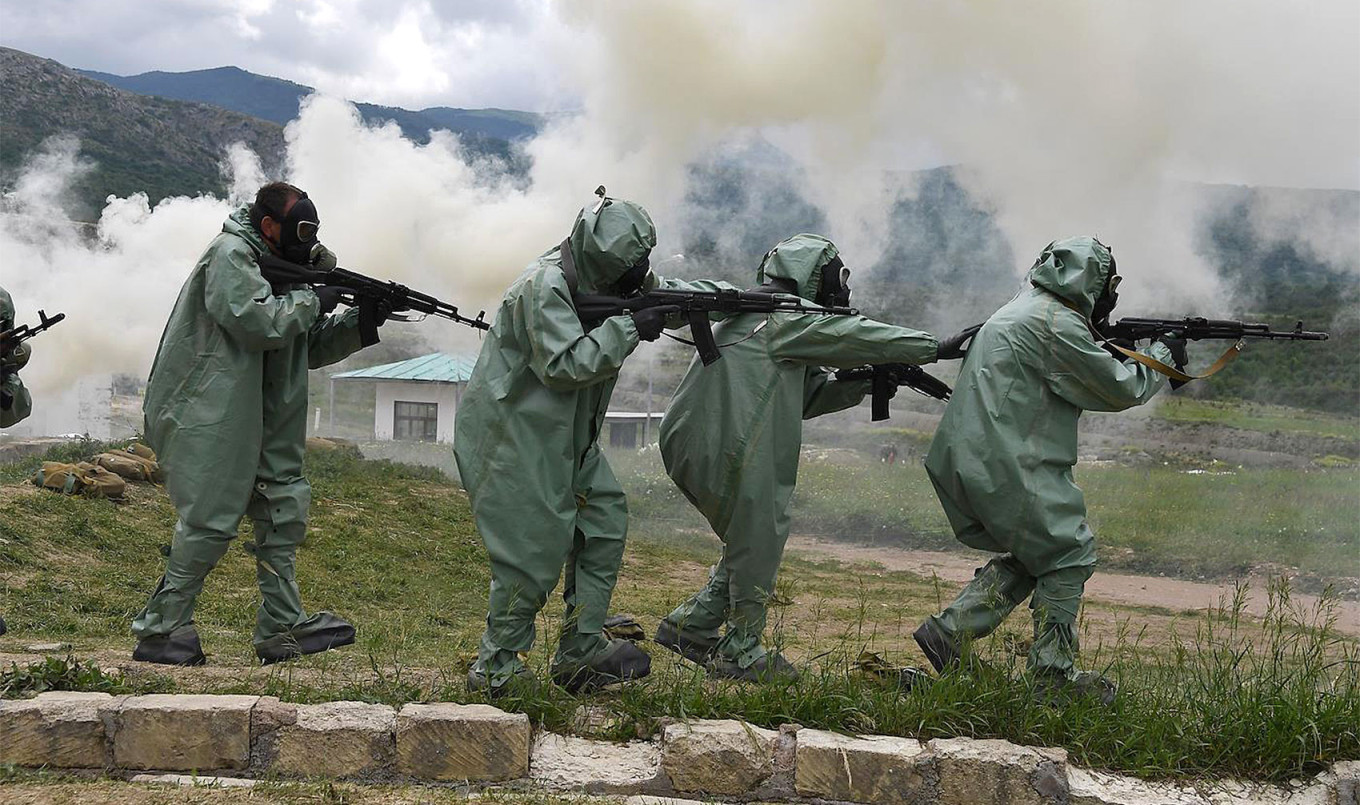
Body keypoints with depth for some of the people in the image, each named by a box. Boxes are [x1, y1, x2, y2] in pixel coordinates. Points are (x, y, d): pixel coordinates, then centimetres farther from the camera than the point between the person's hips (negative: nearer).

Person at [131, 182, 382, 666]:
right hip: (208, 419, -9)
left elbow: (311, 348, 16)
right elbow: (258, 322, -25)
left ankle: (283, 628, 11)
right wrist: (313, 300, -12)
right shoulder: (230, 255, -11)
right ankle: (159, 630, 1)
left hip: (256, 423, 9)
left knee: (283, 510, 6)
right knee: (210, 521, -9)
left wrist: (360, 322, 1)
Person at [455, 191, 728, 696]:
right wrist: (629, 327, -27)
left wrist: (721, 294, -6)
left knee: (605, 517, 6)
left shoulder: (615, 274, 5)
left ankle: (580, 653, 12)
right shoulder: (544, 286, -23)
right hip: (514, 433, -9)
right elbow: (564, 364, -29)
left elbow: (667, 294, 12)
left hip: (568, 437, 9)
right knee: (536, 548, -8)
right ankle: (496, 668, 4)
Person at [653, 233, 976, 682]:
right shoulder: (783, 317, -7)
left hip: (695, 448, 10)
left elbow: (806, 395, 23)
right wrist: (935, 348, -5)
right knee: (759, 541, 0)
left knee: (751, 542, 17)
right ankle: (741, 649, 7)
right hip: (724, 451, -10)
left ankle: (690, 626, 20)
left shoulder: (756, 318, 24)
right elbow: (853, 336, -10)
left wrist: (864, 385, 12)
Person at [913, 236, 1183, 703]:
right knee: (1069, 552, 0)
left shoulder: (1025, 311, 19)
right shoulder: (1057, 323, -13)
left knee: (1031, 554, 17)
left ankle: (949, 631, 13)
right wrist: (1163, 356, 9)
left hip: (971, 458, 10)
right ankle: (1054, 672, 3)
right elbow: (1119, 388, -7)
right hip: (1007, 464, -10)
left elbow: (1080, 383, 25)